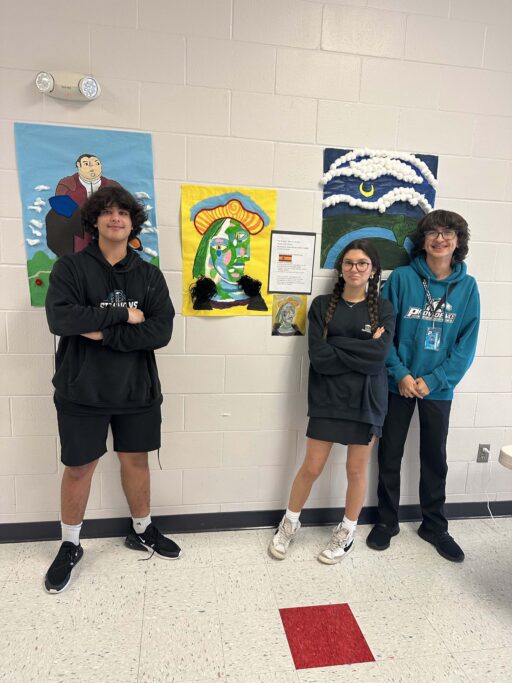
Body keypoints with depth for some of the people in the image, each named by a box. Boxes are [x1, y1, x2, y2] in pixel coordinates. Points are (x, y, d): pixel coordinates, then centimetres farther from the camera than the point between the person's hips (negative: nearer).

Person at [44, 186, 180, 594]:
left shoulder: (149, 275, 1)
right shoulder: (70, 268, -4)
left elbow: (161, 331, -12)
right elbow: (60, 319, -21)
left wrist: (102, 333, -19)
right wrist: (124, 315, -19)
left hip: (137, 389, 2)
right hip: (82, 390, -2)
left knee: (136, 459, 16)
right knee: (79, 467, 11)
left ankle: (142, 530, 38)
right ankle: (70, 546, 34)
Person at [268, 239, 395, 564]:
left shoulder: (383, 309, 2)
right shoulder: (322, 305, 0)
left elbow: (379, 356, -15)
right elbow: (318, 357, -12)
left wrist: (336, 346, -16)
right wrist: (362, 351, -14)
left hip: (366, 401, 1)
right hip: (327, 398, 0)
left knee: (357, 470, 13)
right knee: (312, 467, 8)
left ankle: (347, 534, 35)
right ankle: (290, 523, 33)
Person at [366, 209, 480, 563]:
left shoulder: (467, 286, -1)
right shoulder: (402, 278, -7)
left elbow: (466, 344, -3)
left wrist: (433, 380, -12)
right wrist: (400, 374, -15)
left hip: (439, 387, 2)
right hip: (398, 384, -1)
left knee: (435, 457, 15)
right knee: (390, 456, 10)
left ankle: (435, 525, 35)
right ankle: (387, 521, 30)